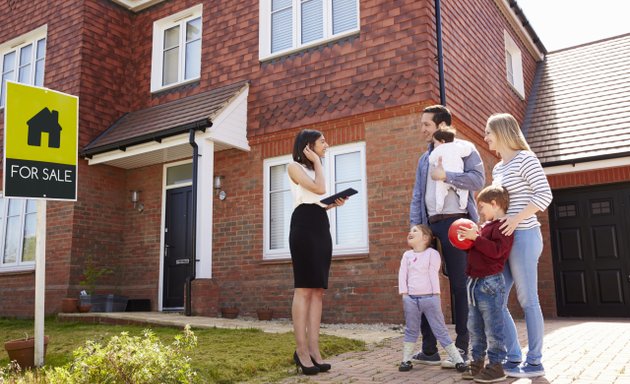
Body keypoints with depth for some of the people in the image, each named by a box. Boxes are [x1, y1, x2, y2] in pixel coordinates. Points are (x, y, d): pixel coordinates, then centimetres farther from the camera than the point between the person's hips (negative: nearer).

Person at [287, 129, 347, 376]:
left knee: (318, 290, 0)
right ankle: (301, 350, -10)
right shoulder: (295, 166, 2)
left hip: (321, 226, 8)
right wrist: (316, 160, -2)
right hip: (304, 225, -8)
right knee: (304, 289, -12)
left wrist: (334, 203, 7)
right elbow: (319, 189, -13)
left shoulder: (316, 169, 27)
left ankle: (313, 349, 0)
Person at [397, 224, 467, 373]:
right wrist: (404, 294, -1)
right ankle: (406, 360, 20)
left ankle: (458, 360, 3)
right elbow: (402, 275, 7)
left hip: (429, 298, -4)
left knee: (440, 330, -2)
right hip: (411, 298, 4)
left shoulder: (432, 253, -1)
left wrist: (436, 295, -10)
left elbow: (434, 274, -6)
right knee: (411, 330, 12)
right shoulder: (407, 255, 12)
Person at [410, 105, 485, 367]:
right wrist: (415, 227, 5)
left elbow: (478, 179, -12)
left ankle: (461, 349, 7)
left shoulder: (464, 148, 4)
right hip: (431, 225, 6)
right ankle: (429, 349, 12)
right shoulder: (424, 158, 22)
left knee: (459, 286, -1)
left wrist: (446, 176, -15)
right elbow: (417, 196, 16)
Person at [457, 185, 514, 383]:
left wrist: (476, 237, -24)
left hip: (490, 283, -10)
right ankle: (477, 362, 23)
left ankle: (496, 366, 6)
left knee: (492, 328, -3)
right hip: (475, 281, 10)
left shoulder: (503, 226, -11)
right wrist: (468, 240, 12)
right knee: (475, 327, 14)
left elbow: (496, 250, -24)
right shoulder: (486, 226, 18)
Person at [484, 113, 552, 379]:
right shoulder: (497, 168, 18)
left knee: (528, 301, -2)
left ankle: (534, 362, 10)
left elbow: (544, 195, -13)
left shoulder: (525, 159, -6)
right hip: (504, 240, 9)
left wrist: (516, 219, -20)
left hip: (523, 237, -8)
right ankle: (514, 357, 18)